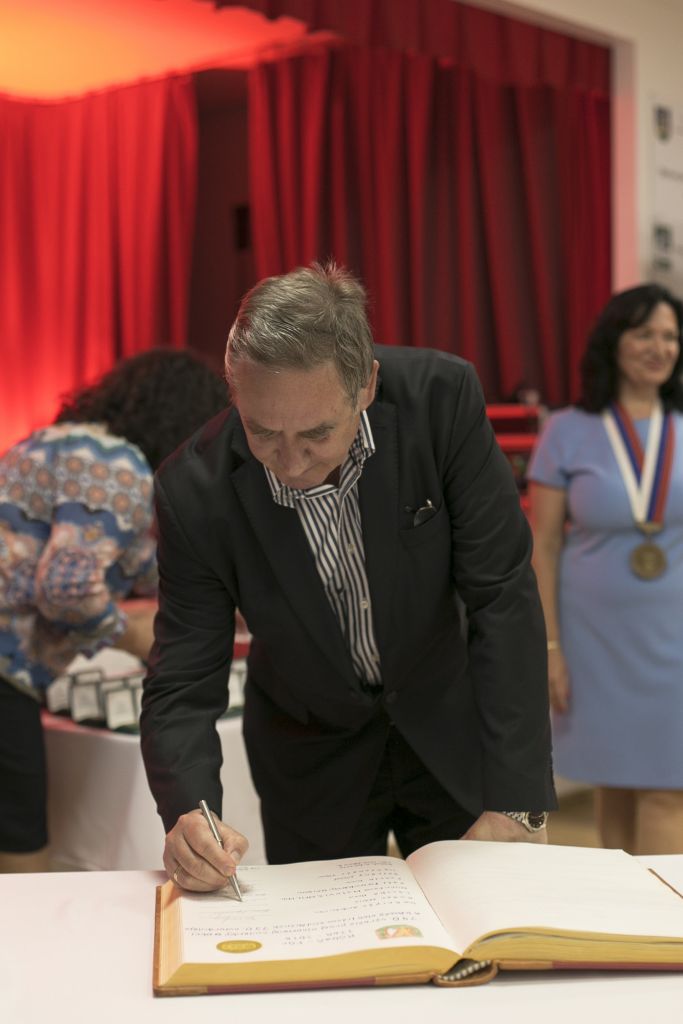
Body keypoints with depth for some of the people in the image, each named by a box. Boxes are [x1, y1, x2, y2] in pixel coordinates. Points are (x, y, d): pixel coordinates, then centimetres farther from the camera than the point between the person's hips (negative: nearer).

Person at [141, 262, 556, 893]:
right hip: (313, 764, 0)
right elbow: (183, 685, -17)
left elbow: (502, 596, -22)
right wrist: (189, 813, -37)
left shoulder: (441, 398, -25)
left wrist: (517, 804, -25)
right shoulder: (194, 492, -24)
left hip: (449, 728, 1)